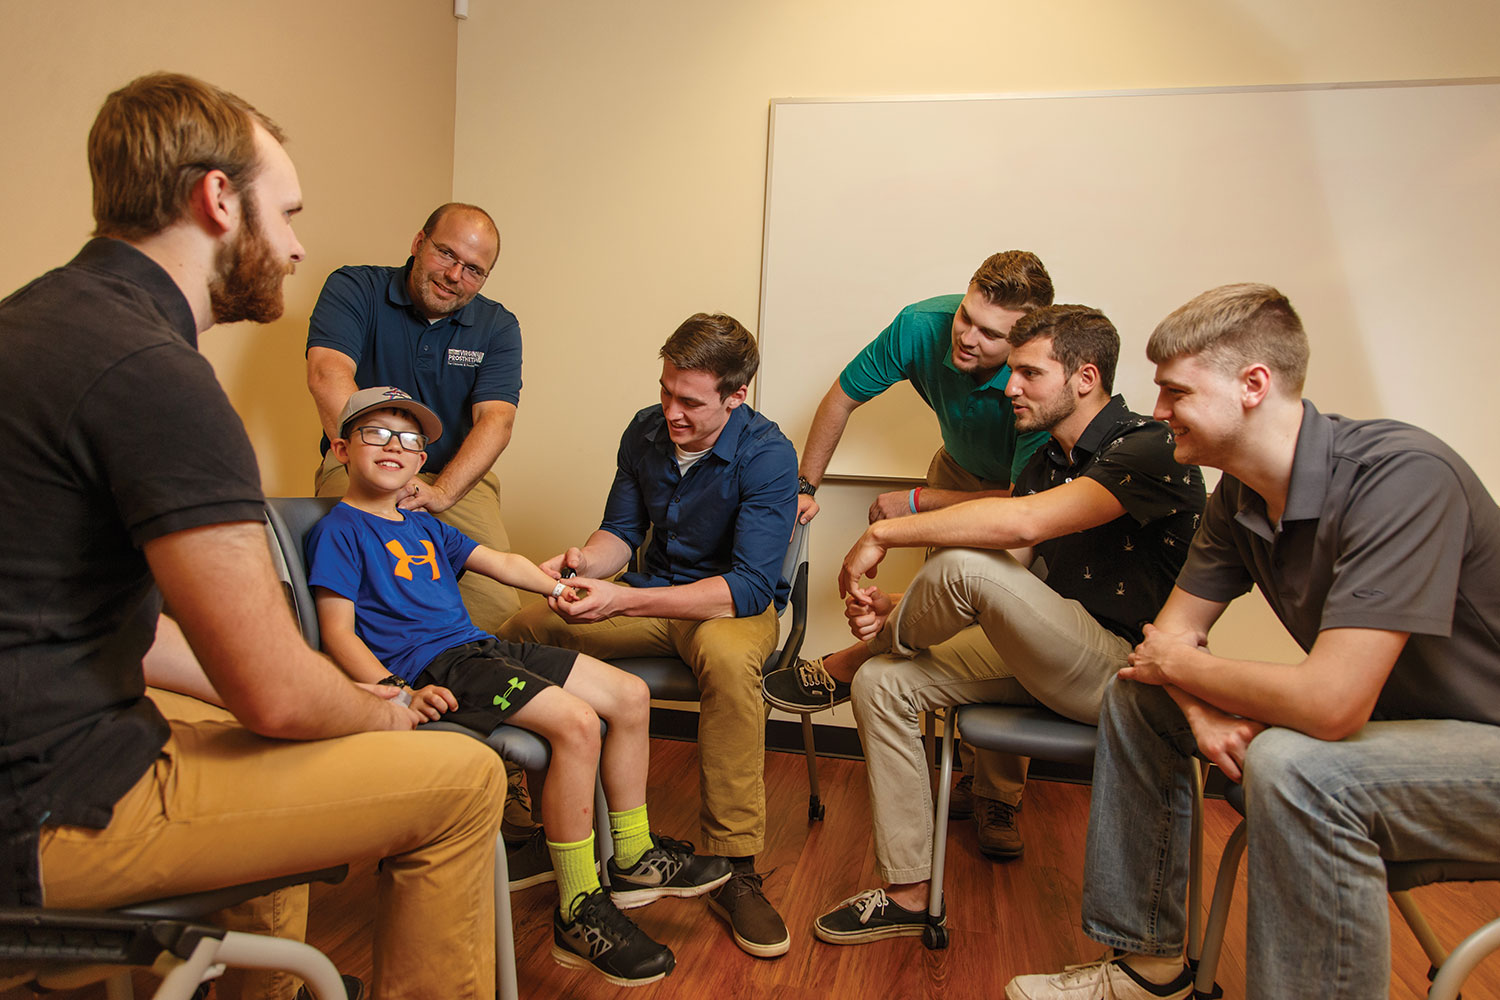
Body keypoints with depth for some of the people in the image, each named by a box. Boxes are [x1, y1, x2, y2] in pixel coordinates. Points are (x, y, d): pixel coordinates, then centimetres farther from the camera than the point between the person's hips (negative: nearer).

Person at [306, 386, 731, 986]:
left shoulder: (423, 526, 23)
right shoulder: (340, 530, -2)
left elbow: (497, 561, 28)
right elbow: (338, 634, -11)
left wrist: (554, 585, 14)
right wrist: (396, 692, -24)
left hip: (480, 647, 10)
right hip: (431, 668, -9)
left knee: (630, 696, 3)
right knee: (576, 723, -28)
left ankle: (633, 858, 16)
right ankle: (578, 913, -16)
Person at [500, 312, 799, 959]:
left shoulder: (768, 457, -20)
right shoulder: (645, 432, -1)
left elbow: (750, 586, -28)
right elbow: (623, 529, 10)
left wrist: (623, 600, -34)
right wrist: (584, 561, -15)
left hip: (736, 604, -5)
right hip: (652, 600, 6)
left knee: (726, 655, -41)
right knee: (526, 627, -12)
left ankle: (733, 871, -27)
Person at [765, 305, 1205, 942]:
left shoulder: (1149, 449, -16)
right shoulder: (1044, 466, 13)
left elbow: (1022, 523, -31)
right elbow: (1008, 583, 6)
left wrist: (883, 533, -23)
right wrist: (895, 608, -11)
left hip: (1129, 671, -8)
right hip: (1049, 658, 9)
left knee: (963, 564, -30)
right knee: (882, 684, -6)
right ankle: (906, 896, 4)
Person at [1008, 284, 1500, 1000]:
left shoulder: (1400, 475, -30)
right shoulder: (1239, 498, -3)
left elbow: (1329, 703, -36)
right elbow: (1172, 632, 4)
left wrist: (1181, 665, -18)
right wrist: (1204, 710, -19)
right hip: (1379, 721, 8)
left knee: (1291, 766, -37)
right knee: (1137, 697, 2)